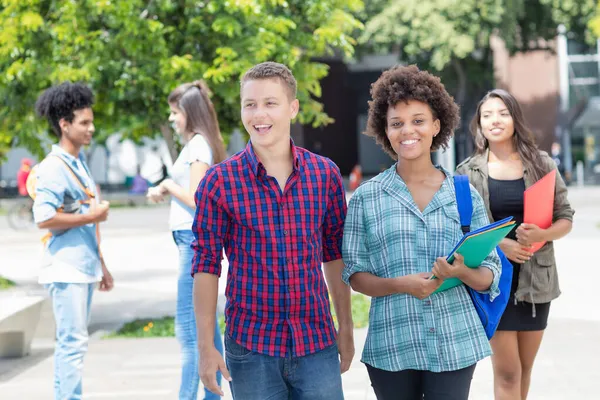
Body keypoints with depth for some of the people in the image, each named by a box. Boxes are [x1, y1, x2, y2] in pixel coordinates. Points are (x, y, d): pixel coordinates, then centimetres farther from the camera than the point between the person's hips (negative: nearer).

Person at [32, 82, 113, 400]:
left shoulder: (80, 163, 17)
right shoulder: (53, 168, -12)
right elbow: (44, 218, -22)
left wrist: (100, 265, 23)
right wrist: (91, 216, -14)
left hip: (84, 268, 9)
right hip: (66, 269, -9)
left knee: (70, 342, 12)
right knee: (73, 342, -11)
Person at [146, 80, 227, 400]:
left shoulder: (198, 145, -13)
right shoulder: (198, 144, 15)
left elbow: (196, 199, -18)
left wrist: (169, 185, -4)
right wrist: (166, 191, 9)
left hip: (196, 238, -10)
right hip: (195, 238, 10)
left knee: (188, 326, -9)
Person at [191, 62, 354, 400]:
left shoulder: (325, 174, 3)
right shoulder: (220, 182, -4)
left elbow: (335, 256, 10)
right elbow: (206, 266, -2)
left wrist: (346, 328, 11)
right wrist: (206, 346, -5)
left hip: (317, 344, 2)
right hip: (251, 347, -2)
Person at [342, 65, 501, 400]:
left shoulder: (465, 195, 5)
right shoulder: (366, 197, 3)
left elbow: (489, 277, 6)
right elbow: (355, 274, 2)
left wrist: (462, 272, -16)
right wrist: (401, 285, -15)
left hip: (455, 344, 1)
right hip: (391, 346, 0)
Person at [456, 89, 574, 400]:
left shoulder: (541, 163, 2)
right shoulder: (468, 172, -1)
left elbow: (566, 218, 3)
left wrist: (542, 234, -18)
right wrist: (498, 245, -18)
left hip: (535, 279, 2)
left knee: (525, 369, 14)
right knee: (507, 371, -5)